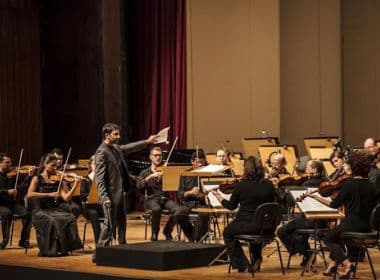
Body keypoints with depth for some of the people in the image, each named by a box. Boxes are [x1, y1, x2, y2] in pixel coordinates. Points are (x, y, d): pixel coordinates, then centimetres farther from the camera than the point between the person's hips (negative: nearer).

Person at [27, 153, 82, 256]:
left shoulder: (57, 180, 9)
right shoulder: (37, 179, 2)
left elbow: (66, 198, -1)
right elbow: (30, 194, -15)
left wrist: (75, 185, -15)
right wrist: (49, 194, -20)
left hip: (55, 210, 4)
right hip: (41, 211, -3)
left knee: (70, 218, -25)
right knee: (51, 221, -35)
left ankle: (63, 248, -18)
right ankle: (50, 249, -23)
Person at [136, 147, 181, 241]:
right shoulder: (145, 172, 14)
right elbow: (139, 186, -3)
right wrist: (150, 176, -14)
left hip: (166, 198, 1)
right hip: (152, 198, -1)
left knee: (178, 210, -30)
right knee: (156, 209, -38)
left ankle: (167, 231, -3)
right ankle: (154, 233, -12)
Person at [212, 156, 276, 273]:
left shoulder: (241, 185, -10)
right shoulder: (269, 185, -3)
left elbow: (231, 206, 2)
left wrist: (219, 197, 18)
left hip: (246, 225, -4)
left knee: (228, 233, 27)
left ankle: (242, 264, 20)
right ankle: (256, 259, 37)